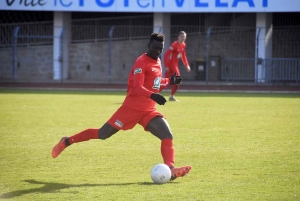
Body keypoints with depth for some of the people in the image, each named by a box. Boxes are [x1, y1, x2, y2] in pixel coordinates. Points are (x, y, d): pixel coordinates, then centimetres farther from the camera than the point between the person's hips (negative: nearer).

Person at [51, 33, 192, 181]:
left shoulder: (157, 62, 13)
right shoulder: (142, 62, -13)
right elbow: (137, 88, -26)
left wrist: (169, 81, 18)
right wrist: (152, 95, -41)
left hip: (149, 111, 7)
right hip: (132, 108, -7)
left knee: (167, 136, -11)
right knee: (103, 134, 0)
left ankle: (170, 169, -22)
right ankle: (67, 141, 16)